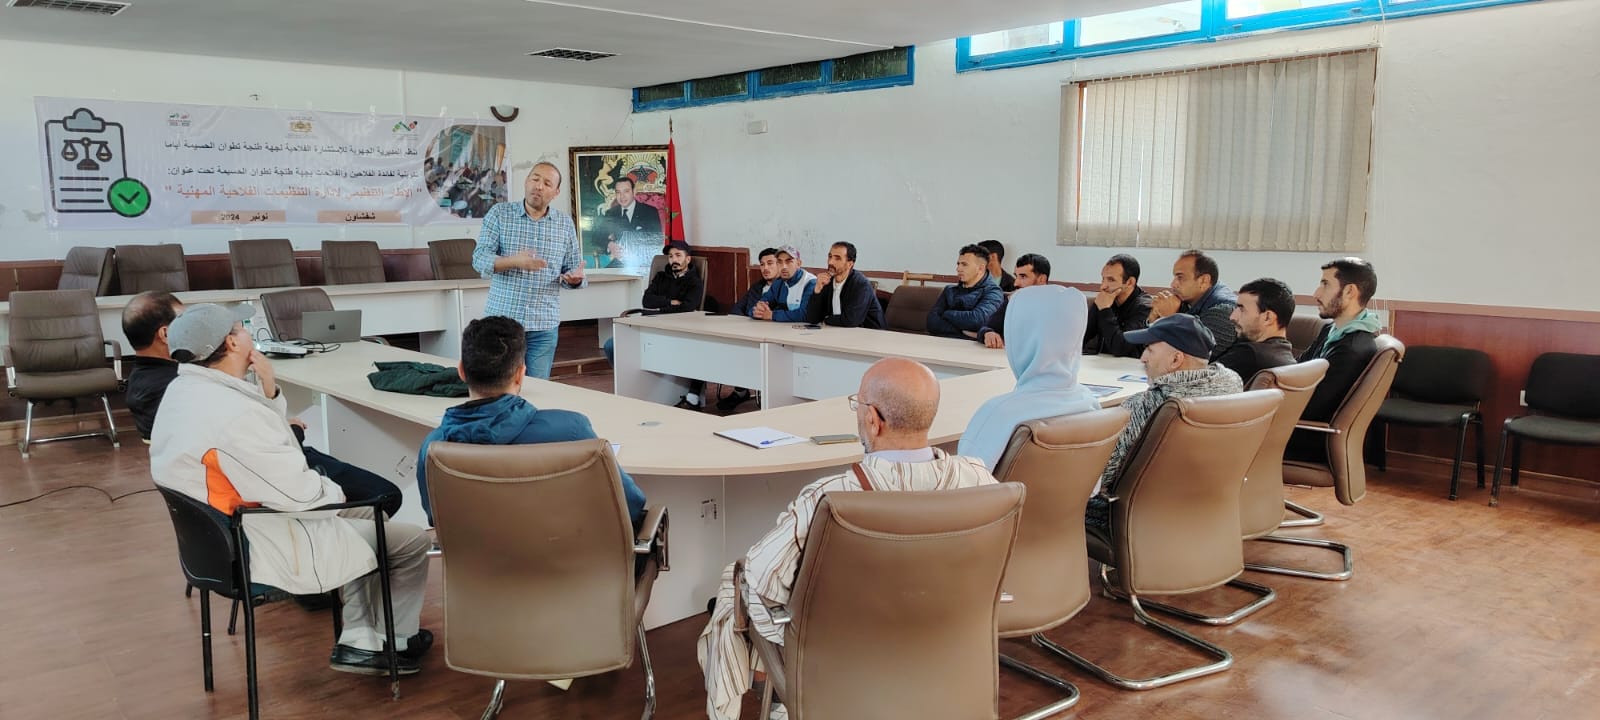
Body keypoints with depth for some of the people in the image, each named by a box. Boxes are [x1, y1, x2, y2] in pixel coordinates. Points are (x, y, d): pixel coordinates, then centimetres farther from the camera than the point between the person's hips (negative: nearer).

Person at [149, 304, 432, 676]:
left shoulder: (183, 391, 2)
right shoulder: (233, 412, -30)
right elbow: (299, 493, -26)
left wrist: (269, 389, -4)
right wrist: (335, 491, -4)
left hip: (222, 533, 10)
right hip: (260, 546, -10)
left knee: (367, 516, 24)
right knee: (412, 540, 1)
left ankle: (358, 641, 24)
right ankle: (394, 643, 24)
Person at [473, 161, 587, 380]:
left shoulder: (565, 223, 6)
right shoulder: (499, 213, 1)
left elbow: (573, 268, 8)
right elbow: (480, 259, -8)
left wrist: (575, 278, -17)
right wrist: (513, 261, -26)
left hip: (544, 325, 1)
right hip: (501, 320, -1)